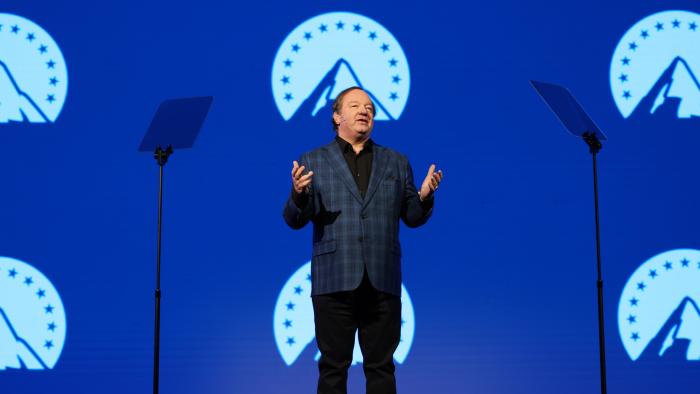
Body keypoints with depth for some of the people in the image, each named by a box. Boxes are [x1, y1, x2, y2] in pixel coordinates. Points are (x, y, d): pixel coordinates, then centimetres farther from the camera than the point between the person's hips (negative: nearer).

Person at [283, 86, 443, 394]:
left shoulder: (396, 162, 13)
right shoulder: (313, 162, 6)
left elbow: (412, 218, 11)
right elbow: (294, 220, 1)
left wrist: (424, 196, -10)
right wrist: (299, 195, -20)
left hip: (382, 283, 2)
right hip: (335, 281, -2)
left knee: (381, 367, 7)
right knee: (333, 367, 5)